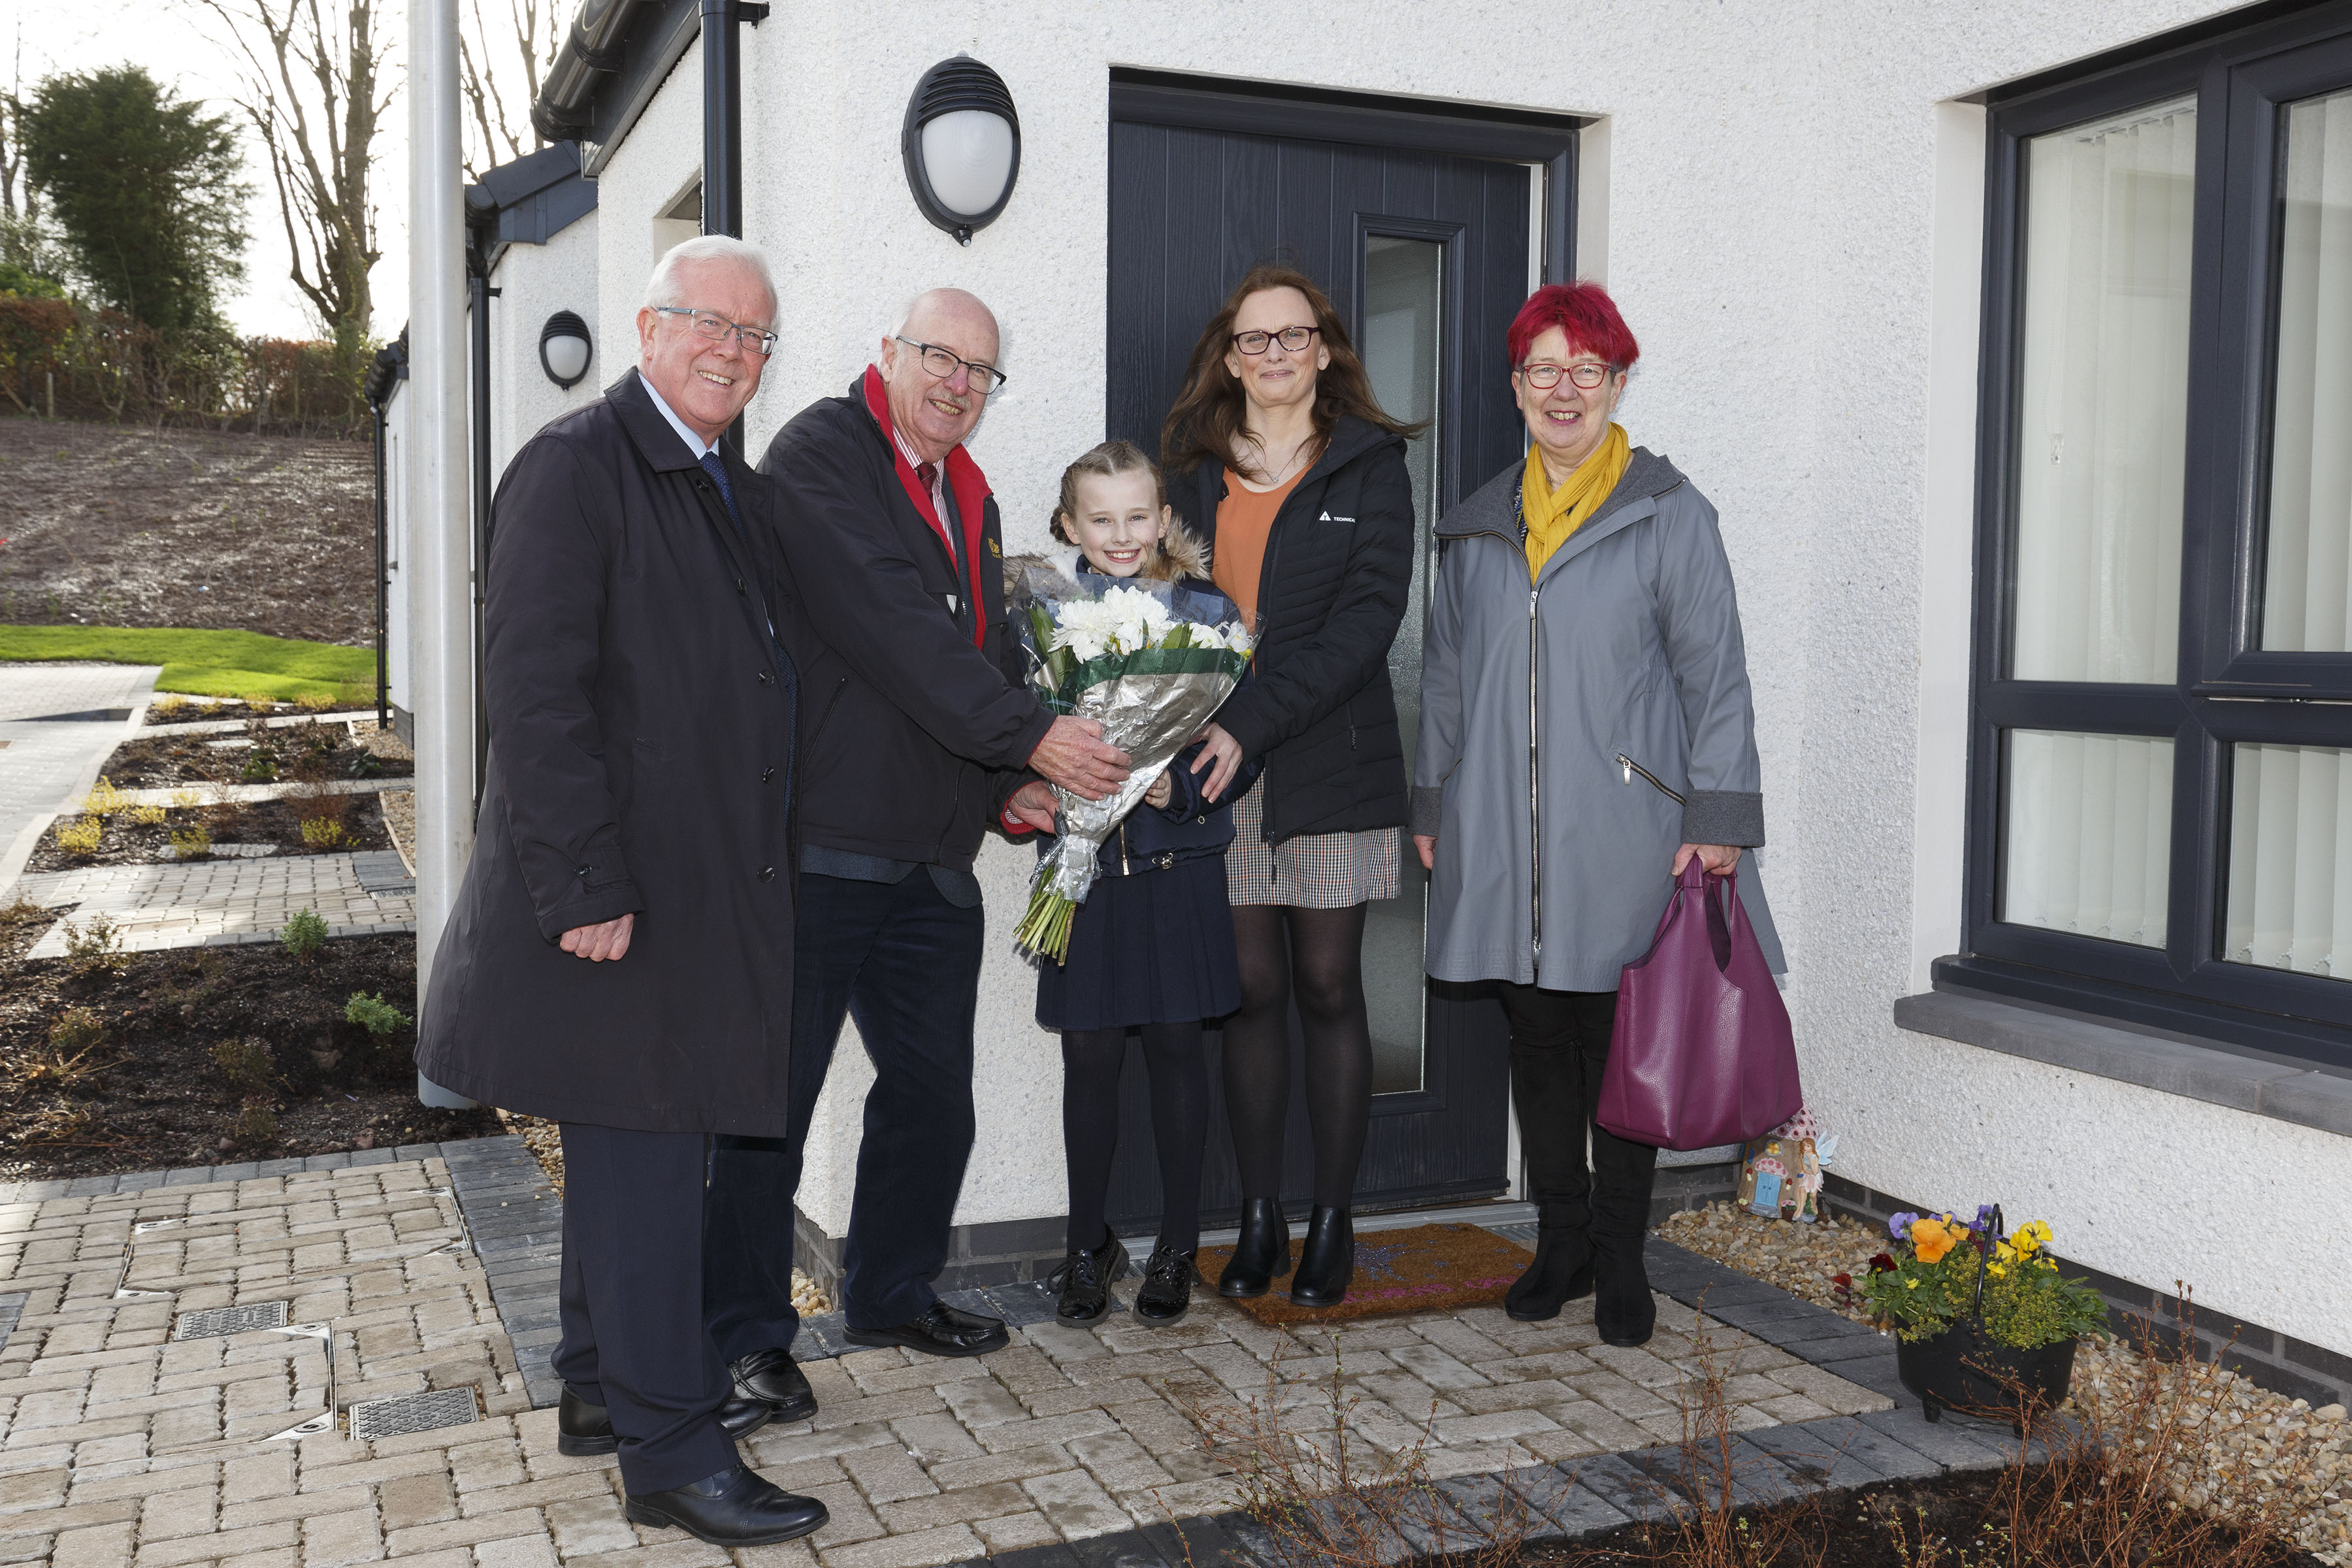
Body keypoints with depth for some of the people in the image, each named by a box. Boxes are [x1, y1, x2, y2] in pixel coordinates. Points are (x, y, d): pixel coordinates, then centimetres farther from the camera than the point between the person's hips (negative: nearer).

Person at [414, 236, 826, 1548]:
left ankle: (608, 1383, 32)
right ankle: (669, 1450, 8)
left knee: (644, 1143, 17)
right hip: (622, 890, -9)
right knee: (641, 1156, -2)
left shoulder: (742, 492, 15)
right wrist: (584, 888, -22)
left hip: (711, 883, 9)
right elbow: (536, 691, -19)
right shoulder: (576, 467, -12)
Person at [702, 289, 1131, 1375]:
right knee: (772, 1093, 1)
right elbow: (890, 624, -19)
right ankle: (748, 1332, 15)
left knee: (933, 1092, 14)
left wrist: (1008, 785, 9)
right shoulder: (820, 450, -7)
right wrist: (1031, 734, -20)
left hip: (932, 858, 8)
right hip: (816, 843, -8)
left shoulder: (969, 499, 19)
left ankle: (893, 1294, 32)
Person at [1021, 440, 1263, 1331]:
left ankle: (1177, 1247, 22)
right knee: (1090, 1057, 5)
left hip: (1179, 863, 0)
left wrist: (1180, 785, -18)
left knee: (1176, 1048, 6)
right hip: (1083, 863, 1)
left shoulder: (1208, 612, 0)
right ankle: (1089, 1246, 23)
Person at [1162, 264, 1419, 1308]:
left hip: (1328, 762, -2)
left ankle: (1332, 1225, 13)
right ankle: (1259, 1221, 17)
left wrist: (1254, 721, -18)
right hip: (1219, 766, 2)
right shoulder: (1193, 466, 11)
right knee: (1251, 990, 5)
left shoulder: (1370, 464, 1)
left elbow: (1367, 617, -10)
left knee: (1328, 989, 2)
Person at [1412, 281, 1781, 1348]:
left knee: (1620, 1042, 2)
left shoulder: (1669, 515, 1)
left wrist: (1719, 815, -8)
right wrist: (1431, 806, 15)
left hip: (1623, 832, -3)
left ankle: (1620, 1262, 16)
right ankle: (1560, 1243, 24)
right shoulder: (1478, 526, 13)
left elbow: (1713, 673, -2)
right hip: (1503, 835, 4)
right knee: (1536, 1041, 9)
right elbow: (1444, 675, 18)